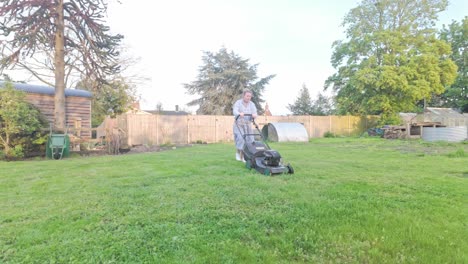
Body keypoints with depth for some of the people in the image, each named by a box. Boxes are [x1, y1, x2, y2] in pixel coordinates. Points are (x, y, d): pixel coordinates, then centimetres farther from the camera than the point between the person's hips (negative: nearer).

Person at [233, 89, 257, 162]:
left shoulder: (252, 104, 7)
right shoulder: (238, 103, -5)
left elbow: (254, 113, -3)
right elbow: (235, 111, -22)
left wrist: (254, 115, -28)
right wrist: (239, 113, -44)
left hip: (248, 124, 4)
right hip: (239, 124, -4)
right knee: (241, 139, -17)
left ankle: (243, 156, 6)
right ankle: (238, 152, 7)